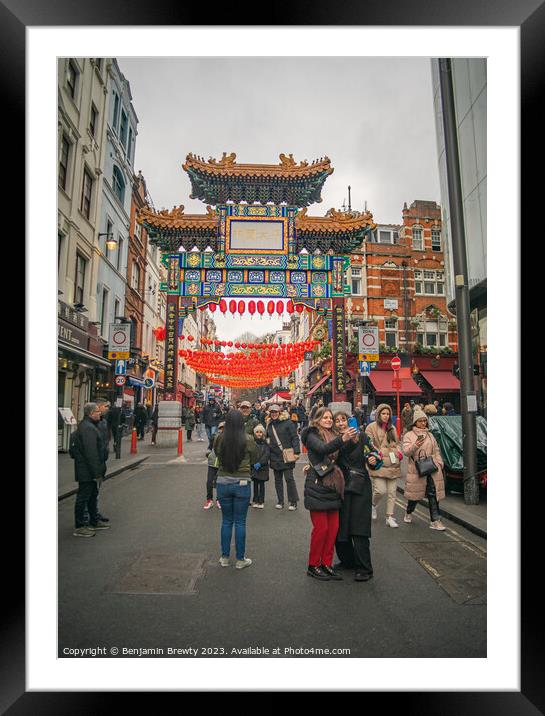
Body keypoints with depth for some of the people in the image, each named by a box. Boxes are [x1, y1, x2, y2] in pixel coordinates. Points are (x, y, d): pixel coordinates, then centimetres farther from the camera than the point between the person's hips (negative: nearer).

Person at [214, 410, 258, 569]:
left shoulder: (218, 439, -10)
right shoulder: (248, 439, -14)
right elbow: (254, 460, 0)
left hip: (223, 483, 2)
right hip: (242, 483, -2)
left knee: (226, 521, 17)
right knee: (240, 522, 11)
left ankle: (224, 557, 28)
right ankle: (240, 559, 22)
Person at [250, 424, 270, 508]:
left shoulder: (265, 443, 2)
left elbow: (267, 454, -5)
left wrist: (260, 463, -16)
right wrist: (254, 463, -14)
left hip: (263, 467, 0)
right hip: (254, 466, 1)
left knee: (261, 484, 4)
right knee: (255, 484, 7)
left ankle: (261, 501, 11)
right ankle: (255, 501, 16)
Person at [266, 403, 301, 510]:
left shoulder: (287, 423, -7)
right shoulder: (270, 425, 11)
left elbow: (295, 438, -9)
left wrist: (296, 452, -15)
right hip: (275, 457, 6)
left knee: (289, 478, -3)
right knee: (278, 479, 11)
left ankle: (293, 502, 9)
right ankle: (280, 501, 22)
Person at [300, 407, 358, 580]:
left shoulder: (333, 435, 15)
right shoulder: (312, 435, -7)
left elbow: (338, 459, 16)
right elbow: (323, 448, -27)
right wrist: (342, 439, -41)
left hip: (332, 488, 7)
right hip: (317, 487, -7)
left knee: (333, 527, 9)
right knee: (321, 527, -1)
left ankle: (326, 564, 23)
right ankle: (313, 565, 16)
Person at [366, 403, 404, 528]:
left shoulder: (392, 428, 18)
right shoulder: (371, 427, -1)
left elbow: (397, 443, 24)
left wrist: (399, 453, 6)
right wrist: (378, 453, -18)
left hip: (393, 465, 6)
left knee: (392, 492, 5)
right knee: (381, 491, -12)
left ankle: (390, 517, 15)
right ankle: (373, 505, 20)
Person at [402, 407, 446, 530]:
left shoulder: (430, 435, 16)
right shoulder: (409, 435, 0)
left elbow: (436, 451, 20)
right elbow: (406, 451, -11)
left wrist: (440, 463, 6)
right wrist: (415, 445, -29)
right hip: (416, 469, -4)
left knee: (433, 494, -1)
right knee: (415, 493, 7)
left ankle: (435, 521, 4)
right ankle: (408, 513, 33)